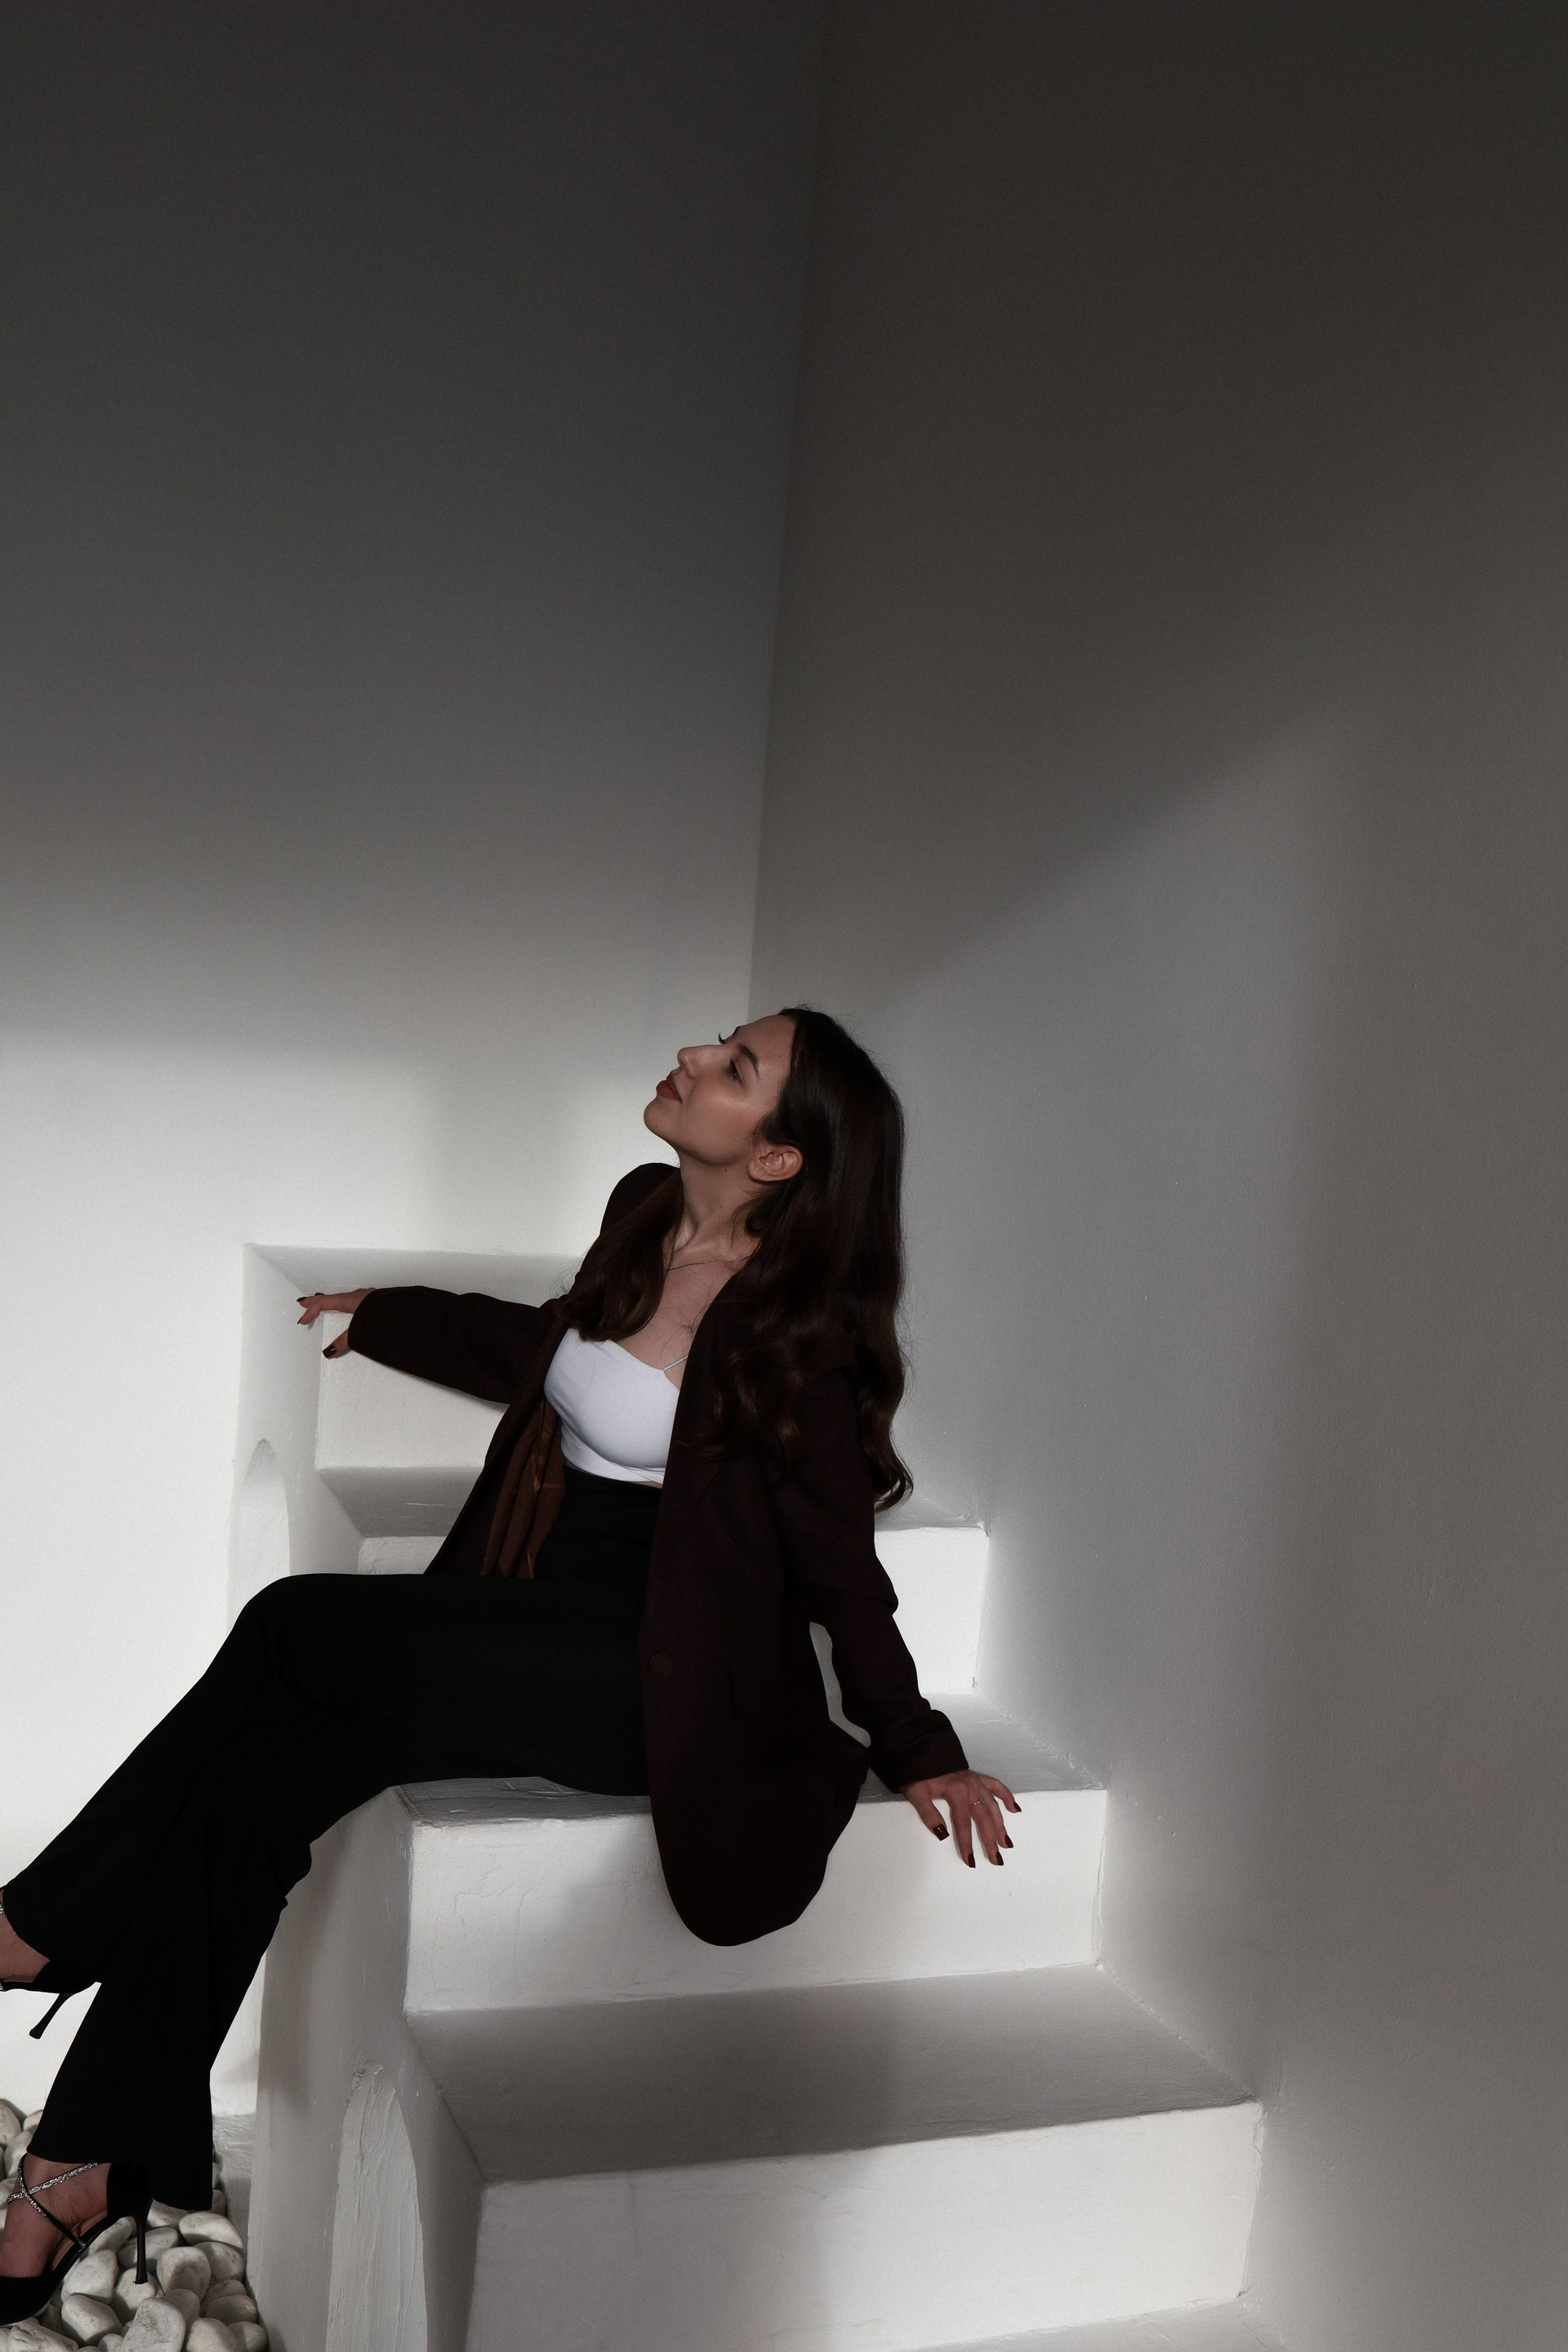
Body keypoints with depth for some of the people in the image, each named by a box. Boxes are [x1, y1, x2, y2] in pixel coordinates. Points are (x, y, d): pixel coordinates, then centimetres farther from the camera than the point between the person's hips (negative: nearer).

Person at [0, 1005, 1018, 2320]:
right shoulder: (645, 1214, 4)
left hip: (649, 1682, -7)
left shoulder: (795, 1330, -18)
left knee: (294, 1628, -18)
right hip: (538, 1635, 7)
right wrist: (385, 1319, 35)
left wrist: (920, 1750, -3)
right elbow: (556, 1347, 24)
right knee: (252, 1774, -12)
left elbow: (838, 1568, -7)